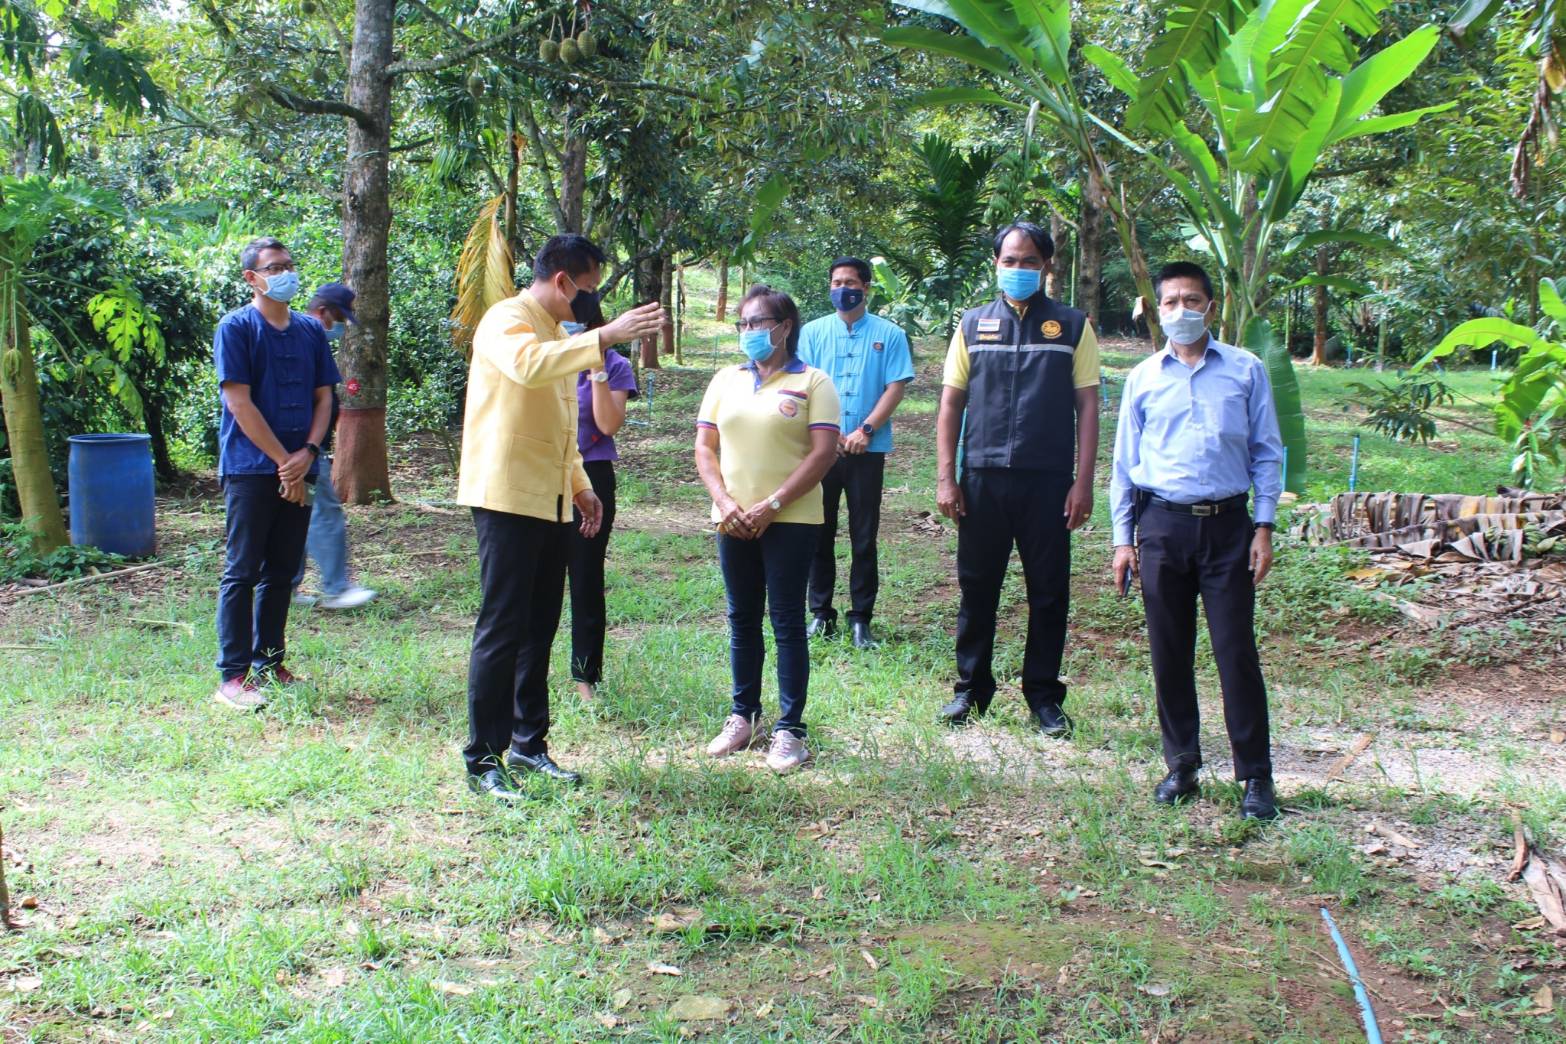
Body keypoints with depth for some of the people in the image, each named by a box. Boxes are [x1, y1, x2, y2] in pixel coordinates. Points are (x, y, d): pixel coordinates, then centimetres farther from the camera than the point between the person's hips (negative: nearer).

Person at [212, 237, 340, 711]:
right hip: (251, 470, -5)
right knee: (242, 573, -3)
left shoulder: (310, 330, 12)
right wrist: (283, 460, -12)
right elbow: (239, 403, -11)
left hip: (298, 470, 5)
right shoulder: (235, 328, -5)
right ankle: (233, 676, 0)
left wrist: (308, 452, -6)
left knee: (282, 573, 10)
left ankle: (269, 663, 20)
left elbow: (323, 396, 11)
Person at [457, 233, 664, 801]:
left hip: (551, 502, 9)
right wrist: (605, 335, -37)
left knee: (539, 628, 12)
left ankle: (528, 744, 22)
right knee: (502, 629, -7)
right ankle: (482, 759, 0)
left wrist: (581, 487, 18)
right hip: (507, 498, -9)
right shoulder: (506, 320, -9)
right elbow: (527, 365, -33)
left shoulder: (559, 335, 20)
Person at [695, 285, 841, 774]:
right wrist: (724, 502, -7)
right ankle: (744, 715, 23)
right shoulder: (726, 380, 12)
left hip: (791, 520, -4)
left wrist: (771, 505, -16)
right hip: (733, 522, 5)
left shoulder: (812, 382, -3)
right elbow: (704, 446, 9)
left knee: (787, 623, -1)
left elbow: (824, 451, -11)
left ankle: (790, 728, 5)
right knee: (742, 620, 11)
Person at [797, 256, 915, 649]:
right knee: (820, 533, 5)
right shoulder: (813, 332, 9)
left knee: (864, 538, 2)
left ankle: (860, 618, 8)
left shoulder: (889, 334, 4)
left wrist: (865, 430, -13)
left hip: (868, 450, -1)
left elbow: (896, 387, -2)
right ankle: (821, 613, 14)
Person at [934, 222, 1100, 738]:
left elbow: (1087, 406, 2)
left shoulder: (1072, 326, 5)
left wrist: (1083, 481, -5)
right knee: (977, 588, 8)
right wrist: (945, 477, 0)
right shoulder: (974, 324, 8)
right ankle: (972, 687, 22)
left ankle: (1044, 696, 17)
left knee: (1049, 592, 5)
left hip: (1048, 481, -1)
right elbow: (950, 404, 7)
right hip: (982, 479, 1)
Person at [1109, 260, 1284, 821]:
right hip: (1162, 525, 2)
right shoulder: (1143, 378, 8)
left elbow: (1267, 454, 7)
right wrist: (1123, 538, 6)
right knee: (1169, 652, 6)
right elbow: (1124, 462, 11)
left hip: (1227, 524, -1)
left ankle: (1256, 776, 6)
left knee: (1236, 650, -2)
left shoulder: (1245, 371, 4)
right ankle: (1181, 765, 19)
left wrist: (1264, 528, -1)